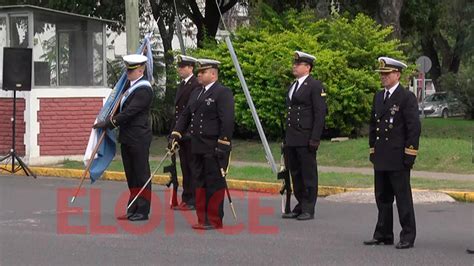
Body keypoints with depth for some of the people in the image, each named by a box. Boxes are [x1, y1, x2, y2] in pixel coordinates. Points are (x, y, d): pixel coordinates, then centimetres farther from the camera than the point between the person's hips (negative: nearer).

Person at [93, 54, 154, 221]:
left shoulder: (144, 90, -16)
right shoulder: (130, 84, 12)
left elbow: (129, 112, -20)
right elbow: (122, 106, 24)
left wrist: (109, 123, -16)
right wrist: (112, 119, 10)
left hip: (139, 138, -9)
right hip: (126, 137, 9)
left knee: (141, 174, -1)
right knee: (131, 175, 13)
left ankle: (143, 211, 4)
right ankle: (133, 210, 20)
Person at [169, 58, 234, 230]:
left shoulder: (223, 93, -8)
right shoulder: (196, 94, 18)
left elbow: (227, 121, -14)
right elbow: (185, 116, 20)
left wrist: (222, 145, -18)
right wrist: (175, 135, 8)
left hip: (215, 148, -8)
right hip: (198, 147, 8)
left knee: (215, 184, -3)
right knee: (200, 183, 10)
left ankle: (214, 221, 3)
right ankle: (202, 219, 16)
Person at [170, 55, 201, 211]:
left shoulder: (196, 85, -13)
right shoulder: (181, 85, 18)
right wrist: (174, 131, 16)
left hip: (191, 133, -9)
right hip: (181, 133, 9)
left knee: (192, 167, -5)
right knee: (185, 167, 12)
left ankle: (193, 201, -1)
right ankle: (186, 199, 17)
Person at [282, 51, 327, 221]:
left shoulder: (315, 86, -6)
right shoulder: (292, 86, 19)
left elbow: (320, 113, -11)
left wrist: (315, 139, -17)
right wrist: (286, 138, 15)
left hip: (306, 139, -8)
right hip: (291, 139, 8)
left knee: (308, 175, -2)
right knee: (295, 174, 9)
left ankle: (308, 210, 3)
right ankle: (300, 206, 16)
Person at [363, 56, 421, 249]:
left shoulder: (407, 97, -7)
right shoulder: (378, 97, 15)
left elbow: (414, 127, -11)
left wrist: (409, 155, -14)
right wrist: (373, 150, 16)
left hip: (398, 158, -7)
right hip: (381, 157, 7)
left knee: (403, 197, -3)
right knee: (382, 197, 12)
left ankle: (408, 237, 2)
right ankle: (383, 234, 20)